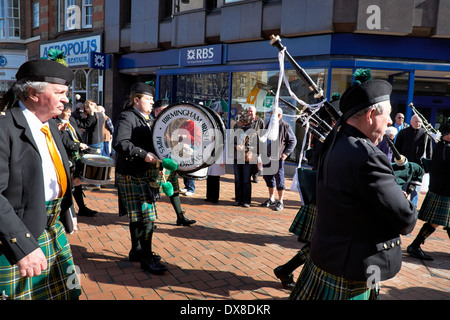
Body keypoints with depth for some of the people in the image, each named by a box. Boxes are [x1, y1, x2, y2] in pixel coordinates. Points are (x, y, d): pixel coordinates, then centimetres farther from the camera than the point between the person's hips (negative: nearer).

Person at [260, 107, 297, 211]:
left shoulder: (285, 126, -6)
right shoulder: (269, 124, 13)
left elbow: (293, 141, -2)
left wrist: (286, 153, -11)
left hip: (278, 157, -6)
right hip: (267, 156, 7)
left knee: (279, 179, -1)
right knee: (268, 177, 13)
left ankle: (280, 202, 10)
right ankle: (271, 199, 27)